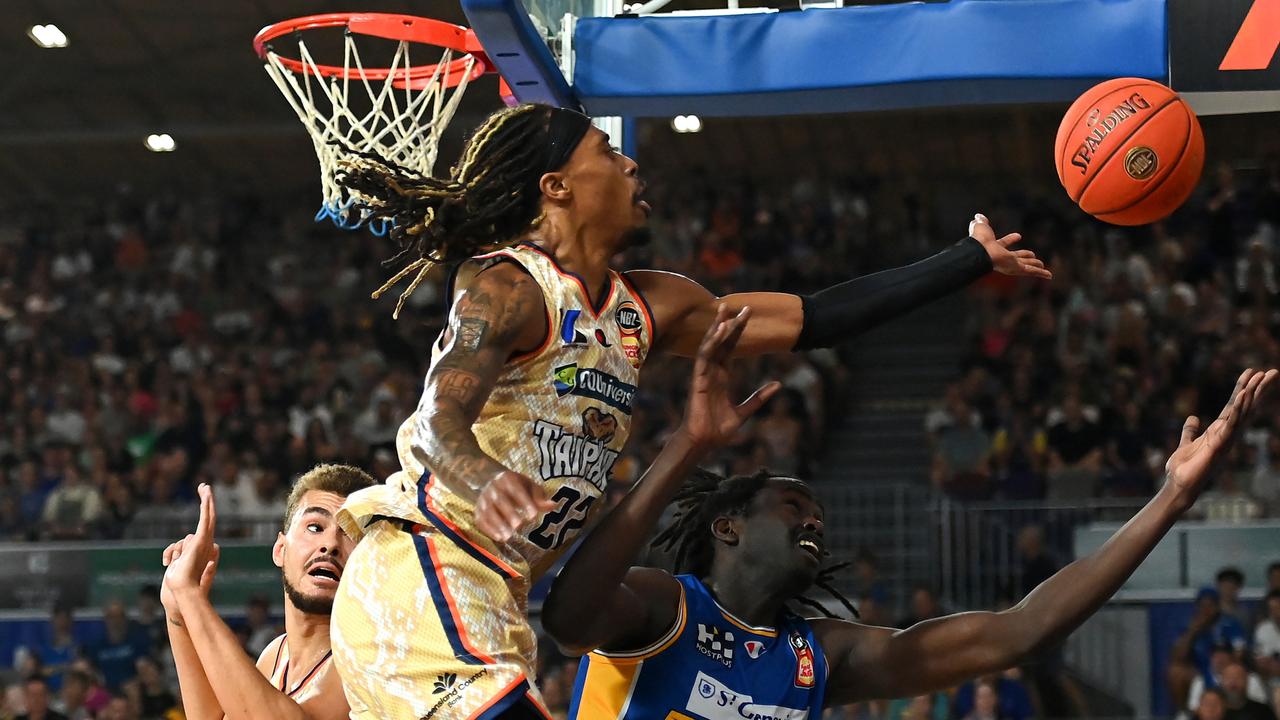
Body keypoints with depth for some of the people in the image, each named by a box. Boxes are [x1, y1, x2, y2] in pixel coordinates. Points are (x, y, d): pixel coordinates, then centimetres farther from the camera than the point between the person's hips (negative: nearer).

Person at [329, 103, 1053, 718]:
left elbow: (811, 318, 18)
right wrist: (482, 481, -49)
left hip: (494, 596, 9)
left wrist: (974, 259, 20)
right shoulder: (509, 287, -10)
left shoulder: (649, 307, 15)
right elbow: (438, 426, -24)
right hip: (421, 575, -9)